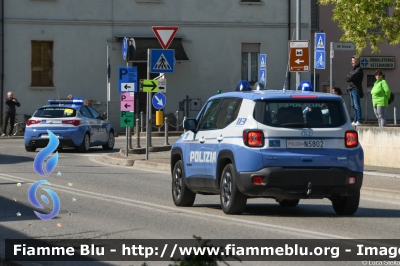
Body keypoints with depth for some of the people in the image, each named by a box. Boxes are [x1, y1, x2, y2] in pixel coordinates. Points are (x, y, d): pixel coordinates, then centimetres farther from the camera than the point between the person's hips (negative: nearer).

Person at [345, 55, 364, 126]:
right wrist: (349, 78, -2)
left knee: (357, 105, -11)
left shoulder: (359, 70, -7)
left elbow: (351, 77, -17)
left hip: (356, 89, -9)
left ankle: (358, 121, -13)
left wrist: (348, 78, 1)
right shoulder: (353, 69, 22)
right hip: (351, 89, 9)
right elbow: (347, 78, 18)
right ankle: (355, 121, 12)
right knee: (353, 106, 9)